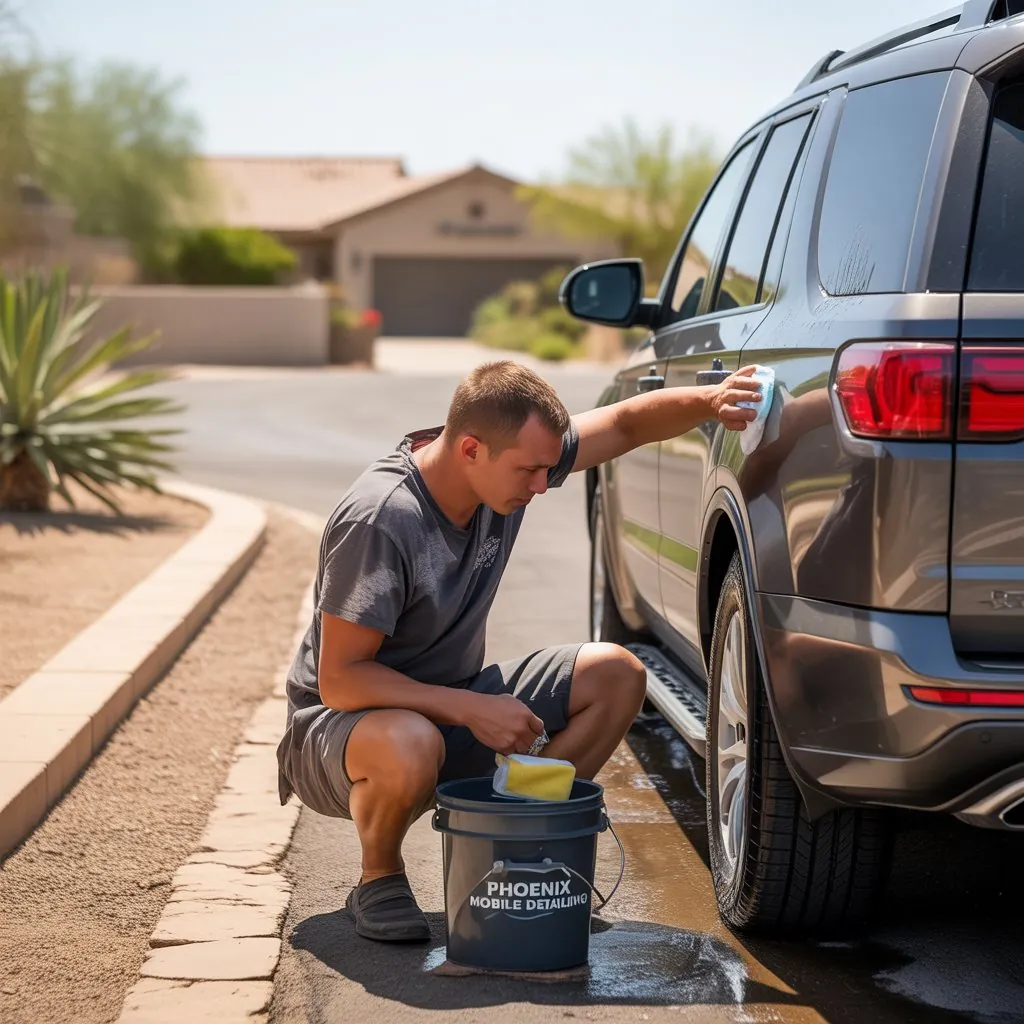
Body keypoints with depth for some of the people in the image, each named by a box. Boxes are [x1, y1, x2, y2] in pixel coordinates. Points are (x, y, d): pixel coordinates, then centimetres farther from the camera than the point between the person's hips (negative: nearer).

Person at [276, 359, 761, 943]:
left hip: (453, 707, 7)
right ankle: (379, 878, -10)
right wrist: (472, 709, -33)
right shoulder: (379, 521, -30)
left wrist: (709, 402, -20)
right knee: (410, 745, -42)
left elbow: (626, 423, 1)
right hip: (341, 723, -7)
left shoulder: (515, 455, -9)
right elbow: (340, 680, -29)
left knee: (617, 675, -4)